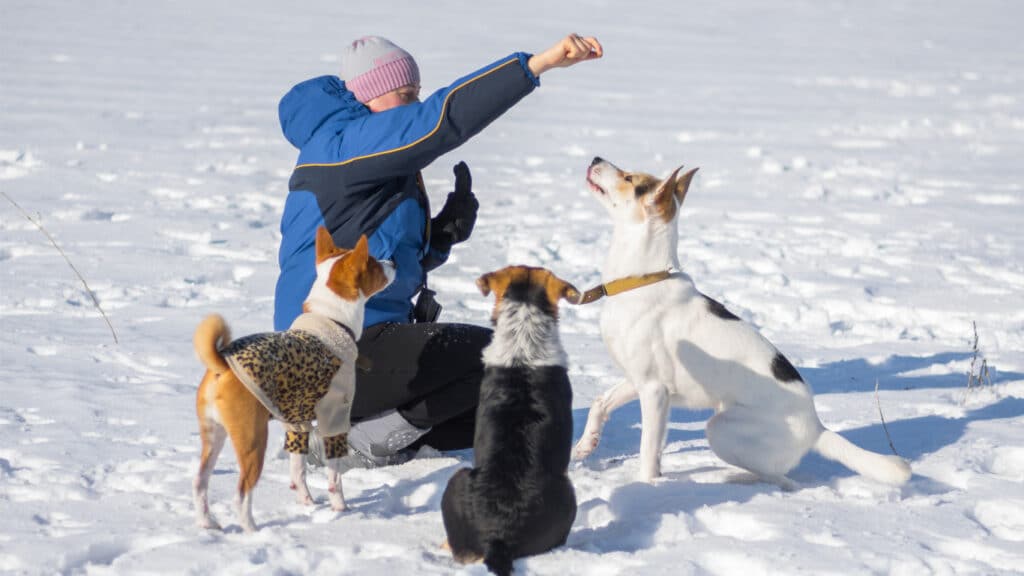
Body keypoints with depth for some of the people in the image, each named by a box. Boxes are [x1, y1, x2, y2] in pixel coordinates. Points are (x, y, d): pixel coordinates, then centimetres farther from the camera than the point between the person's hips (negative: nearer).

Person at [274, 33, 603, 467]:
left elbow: (406, 260, 19)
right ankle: (371, 438, -7)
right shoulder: (344, 143, -13)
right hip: (338, 355, -10)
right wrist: (539, 63, -31)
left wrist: (447, 231, -1)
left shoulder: (383, 165, 18)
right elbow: (444, 117, -26)